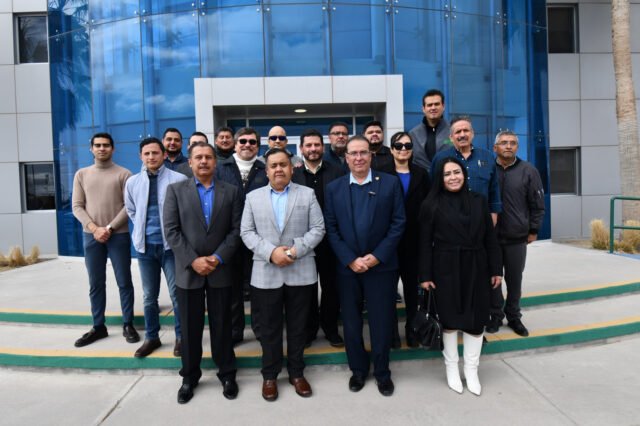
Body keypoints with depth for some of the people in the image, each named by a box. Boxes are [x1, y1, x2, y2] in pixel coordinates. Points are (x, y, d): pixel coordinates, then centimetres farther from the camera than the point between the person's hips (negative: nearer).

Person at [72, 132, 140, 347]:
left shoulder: (123, 174, 1)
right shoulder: (81, 174, 10)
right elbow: (77, 206, 5)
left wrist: (110, 228, -12)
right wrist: (94, 228, -9)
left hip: (118, 235, -2)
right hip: (91, 236, 3)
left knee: (124, 282, 3)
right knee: (96, 284, 9)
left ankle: (128, 325, 14)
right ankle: (98, 326, 20)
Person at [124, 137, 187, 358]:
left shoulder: (179, 179, -10)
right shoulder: (132, 182, 5)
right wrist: (142, 229, 11)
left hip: (171, 244, -4)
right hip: (145, 245, 4)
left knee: (177, 294, 4)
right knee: (149, 296, 14)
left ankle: (180, 337, 21)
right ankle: (151, 337, 29)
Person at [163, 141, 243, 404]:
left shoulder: (231, 192, 4)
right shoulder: (175, 190, 3)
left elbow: (236, 230, -1)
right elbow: (171, 231, -4)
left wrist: (217, 258, -12)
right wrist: (193, 260, -13)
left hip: (220, 270, 0)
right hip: (188, 271, 0)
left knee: (222, 325, 10)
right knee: (190, 327, 10)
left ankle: (227, 374, 26)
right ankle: (190, 376, 28)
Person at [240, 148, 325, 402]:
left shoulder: (307, 194, 4)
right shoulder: (253, 197, 7)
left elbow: (318, 229, -2)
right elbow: (246, 232, 0)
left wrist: (296, 249, -16)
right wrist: (271, 252, -15)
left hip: (301, 273, 0)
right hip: (266, 275, 0)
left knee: (298, 327, 11)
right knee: (269, 328, 10)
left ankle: (296, 373, 28)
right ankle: (269, 375, 27)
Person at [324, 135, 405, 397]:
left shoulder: (390, 183, -1)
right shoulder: (334, 188, 3)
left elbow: (398, 223, -4)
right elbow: (331, 229, 0)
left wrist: (377, 256, -12)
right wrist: (350, 260, -11)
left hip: (382, 265, -1)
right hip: (347, 267, 2)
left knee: (381, 322, 8)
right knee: (351, 322, 11)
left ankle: (382, 372, 28)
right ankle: (358, 369, 31)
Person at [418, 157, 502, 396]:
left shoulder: (478, 201, 5)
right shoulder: (431, 205, -4)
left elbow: (490, 238, 6)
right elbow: (425, 243, -4)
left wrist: (495, 269, 4)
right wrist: (425, 275, -8)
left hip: (476, 268, 3)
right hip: (446, 269, -2)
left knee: (476, 318, 6)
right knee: (450, 318, 7)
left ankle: (471, 371, 24)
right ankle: (452, 368, 25)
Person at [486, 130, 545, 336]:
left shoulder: (528, 171, 1)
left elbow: (537, 204, 4)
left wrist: (533, 230, 2)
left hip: (517, 238, 0)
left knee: (514, 279, 11)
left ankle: (513, 316, 28)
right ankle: (496, 315, 25)